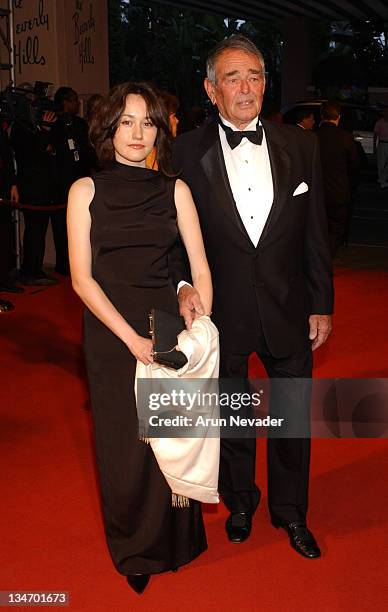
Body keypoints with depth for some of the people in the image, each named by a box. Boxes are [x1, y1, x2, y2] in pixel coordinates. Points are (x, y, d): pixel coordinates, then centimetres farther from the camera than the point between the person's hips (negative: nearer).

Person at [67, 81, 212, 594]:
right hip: (109, 333, -1)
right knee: (123, 444, 8)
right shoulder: (86, 191, 0)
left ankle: (171, 541, 35)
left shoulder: (175, 190, 4)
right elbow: (81, 277, -6)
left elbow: (201, 269, 2)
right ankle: (134, 551, 34)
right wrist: (132, 338, -14)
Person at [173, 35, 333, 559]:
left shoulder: (301, 146, -1)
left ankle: (290, 510, 38)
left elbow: (315, 233, 1)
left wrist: (321, 305, 1)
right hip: (222, 313, -1)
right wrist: (183, 284, -19)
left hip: (289, 309, 2)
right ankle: (240, 501, 43)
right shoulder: (187, 151, -7)